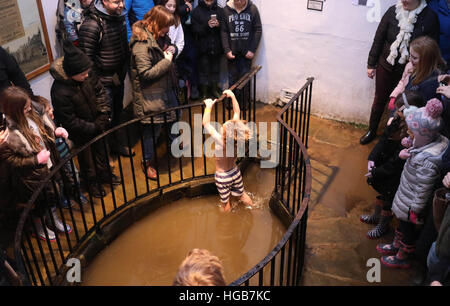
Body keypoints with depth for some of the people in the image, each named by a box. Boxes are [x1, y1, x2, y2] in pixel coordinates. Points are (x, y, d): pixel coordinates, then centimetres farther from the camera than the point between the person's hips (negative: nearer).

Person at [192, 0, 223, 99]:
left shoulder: (219, 10, 7)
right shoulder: (197, 11, 0)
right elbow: (195, 29, -8)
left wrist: (218, 25, -17)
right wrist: (207, 26, -22)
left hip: (216, 47, 3)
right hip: (203, 47, -3)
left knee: (216, 69, 12)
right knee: (204, 70, 3)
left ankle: (215, 89, 28)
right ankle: (204, 92, 15)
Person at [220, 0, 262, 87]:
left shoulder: (253, 9, -5)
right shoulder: (226, 10, -2)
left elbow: (258, 30, -4)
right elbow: (223, 31, -2)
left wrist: (252, 50, -10)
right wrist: (227, 50, -10)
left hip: (247, 52, -1)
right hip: (232, 52, 1)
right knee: (232, 79, 10)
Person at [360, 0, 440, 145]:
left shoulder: (430, 18, -14)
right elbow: (378, 39, 0)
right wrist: (371, 64, 3)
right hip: (385, 67, 2)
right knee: (379, 100, 15)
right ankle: (372, 131, 35)